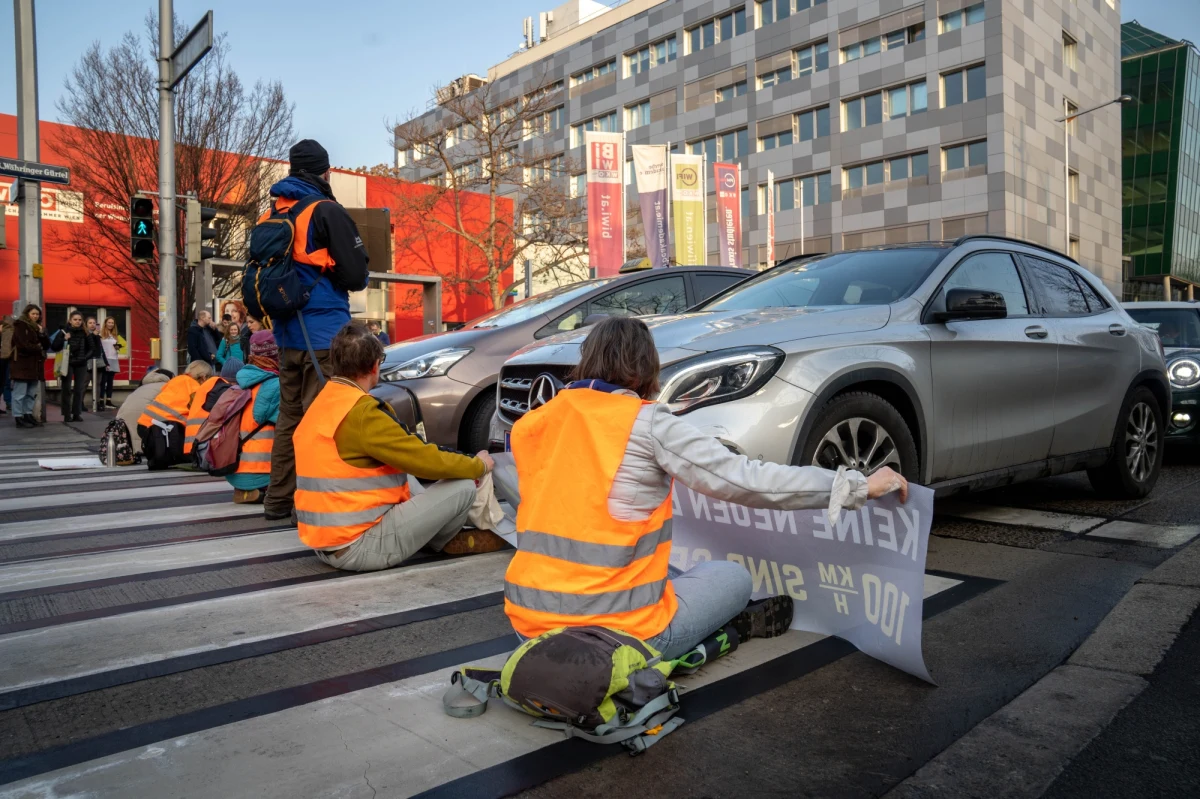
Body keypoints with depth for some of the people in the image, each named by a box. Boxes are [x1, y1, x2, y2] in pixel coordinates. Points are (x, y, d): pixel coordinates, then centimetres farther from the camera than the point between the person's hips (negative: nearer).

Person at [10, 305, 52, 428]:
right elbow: (24, 345, -15)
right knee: (20, 393, -6)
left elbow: (47, 345, 11)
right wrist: (38, 348, -2)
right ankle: (18, 418, -4)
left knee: (32, 393, 10)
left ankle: (28, 415, 16)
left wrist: (42, 333, -4)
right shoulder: (20, 326, -4)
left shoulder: (37, 327, 19)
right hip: (22, 364, -7)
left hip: (35, 364, 8)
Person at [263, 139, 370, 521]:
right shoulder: (326, 212, -8)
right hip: (324, 332, -7)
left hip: (287, 332, 7)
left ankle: (279, 499, 21)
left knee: (290, 416, 14)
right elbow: (354, 275, -10)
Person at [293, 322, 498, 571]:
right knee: (463, 488, -5)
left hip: (326, 543, 10)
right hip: (359, 546, -10)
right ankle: (443, 542, 21)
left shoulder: (320, 406, 9)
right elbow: (426, 460, -17)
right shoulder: (361, 413, -20)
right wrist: (479, 466, 1)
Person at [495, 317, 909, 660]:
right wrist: (858, 486, -5)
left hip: (528, 622, 6)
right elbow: (749, 480, -14)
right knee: (733, 576, 16)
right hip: (615, 634, -6)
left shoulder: (532, 424, 4)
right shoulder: (648, 425, -12)